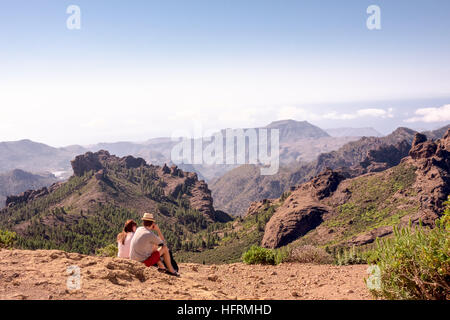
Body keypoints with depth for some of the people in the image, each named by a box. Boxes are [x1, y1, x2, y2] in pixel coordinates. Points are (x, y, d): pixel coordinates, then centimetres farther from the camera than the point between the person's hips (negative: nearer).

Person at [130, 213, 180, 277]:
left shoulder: (139, 229, 4)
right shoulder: (151, 235, -16)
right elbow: (162, 242, 4)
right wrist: (158, 230, 1)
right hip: (144, 261, -7)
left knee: (155, 247, 26)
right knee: (165, 248, 5)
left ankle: (161, 267, 29)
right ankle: (171, 270, 16)